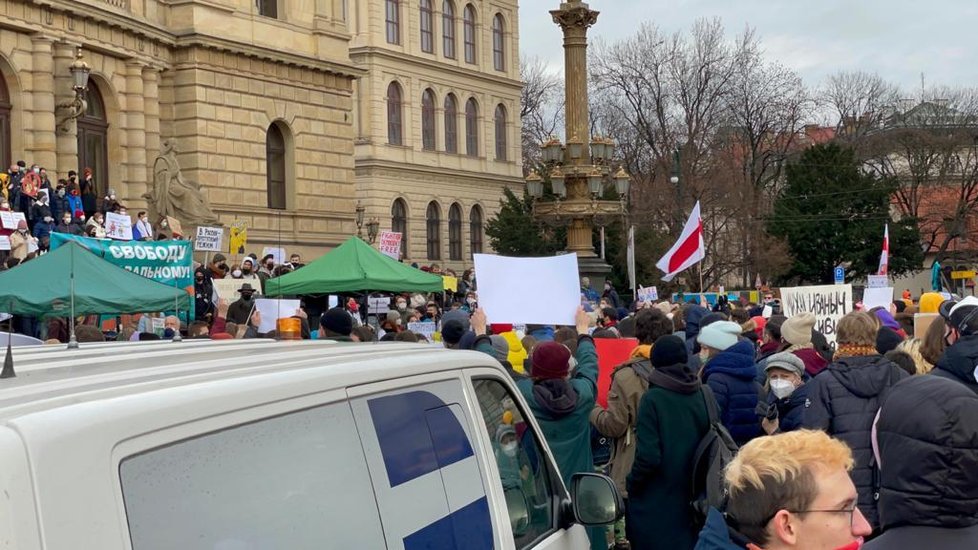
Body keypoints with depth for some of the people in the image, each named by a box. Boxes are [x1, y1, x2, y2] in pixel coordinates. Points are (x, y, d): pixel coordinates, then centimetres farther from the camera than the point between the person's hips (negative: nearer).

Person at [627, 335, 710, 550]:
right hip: (692, 499, 5)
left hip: (656, 507, -5)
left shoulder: (652, 398, -15)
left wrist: (631, 484, -3)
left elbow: (648, 457, -19)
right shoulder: (704, 395, -2)